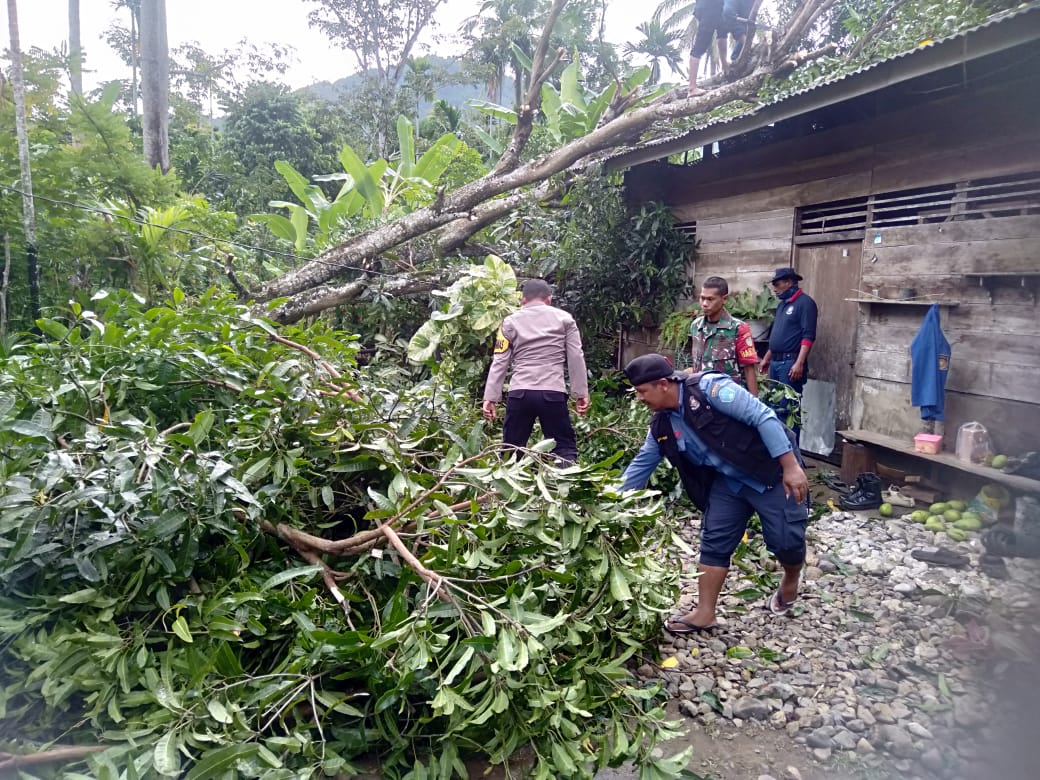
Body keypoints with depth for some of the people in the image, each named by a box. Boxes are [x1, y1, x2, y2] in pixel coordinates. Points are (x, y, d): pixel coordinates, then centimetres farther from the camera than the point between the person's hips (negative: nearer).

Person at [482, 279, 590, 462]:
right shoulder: (564, 318, 12)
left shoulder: (510, 322, 12)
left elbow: (499, 362, 6)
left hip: (519, 393, 1)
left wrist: (490, 398, 5)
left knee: (511, 448, 11)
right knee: (564, 447, 3)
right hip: (553, 393, -1)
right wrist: (581, 393, 7)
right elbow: (576, 358, 5)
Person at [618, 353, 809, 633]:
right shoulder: (662, 425, -2)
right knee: (714, 541, 2)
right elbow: (640, 465, 8)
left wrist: (791, 466, -27)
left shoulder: (709, 387, -25)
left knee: (785, 539, -4)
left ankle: (791, 580, 29)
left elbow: (763, 417, -25)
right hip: (727, 481, 7)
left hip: (772, 470, -7)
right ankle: (705, 612, 12)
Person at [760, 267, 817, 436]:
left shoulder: (805, 302, -9)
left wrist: (799, 363, -23)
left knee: (788, 408, -7)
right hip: (775, 362, 9)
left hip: (790, 362, -9)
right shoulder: (783, 304, 18)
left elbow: (808, 336, -16)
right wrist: (767, 358, 24)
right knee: (775, 406, 12)